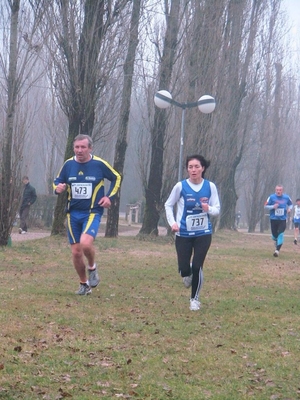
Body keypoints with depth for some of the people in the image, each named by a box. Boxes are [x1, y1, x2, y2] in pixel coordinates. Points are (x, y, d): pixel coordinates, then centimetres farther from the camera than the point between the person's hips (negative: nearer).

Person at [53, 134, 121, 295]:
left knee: (86, 243, -27)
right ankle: (84, 284, 24)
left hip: (92, 212, -3)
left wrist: (109, 197, -4)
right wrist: (58, 188, -11)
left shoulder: (99, 164, -8)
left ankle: (92, 267, 4)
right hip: (73, 213, 4)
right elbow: (57, 181, 13)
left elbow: (116, 178, 7)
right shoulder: (68, 164, 0)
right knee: (76, 252, 4)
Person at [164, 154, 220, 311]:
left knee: (197, 267, -4)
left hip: (203, 233, 0)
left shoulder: (210, 187, -6)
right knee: (184, 269, -4)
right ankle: (188, 275, 36)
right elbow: (168, 205, 4)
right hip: (183, 234, 0)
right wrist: (172, 222, -10)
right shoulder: (180, 186, -10)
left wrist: (209, 209, -23)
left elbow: (217, 210, 0)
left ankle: (195, 298, 17)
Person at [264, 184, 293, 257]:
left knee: (281, 234, -16)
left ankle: (277, 250, -17)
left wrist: (289, 208, -5)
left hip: (283, 219, 0)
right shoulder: (271, 197, -6)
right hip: (273, 219, 0)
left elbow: (290, 204, 17)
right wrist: (273, 207, -19)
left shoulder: (286, 197, -1)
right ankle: (277, 242, 44)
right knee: (274, 235, 8)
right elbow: (265, 206, -2)